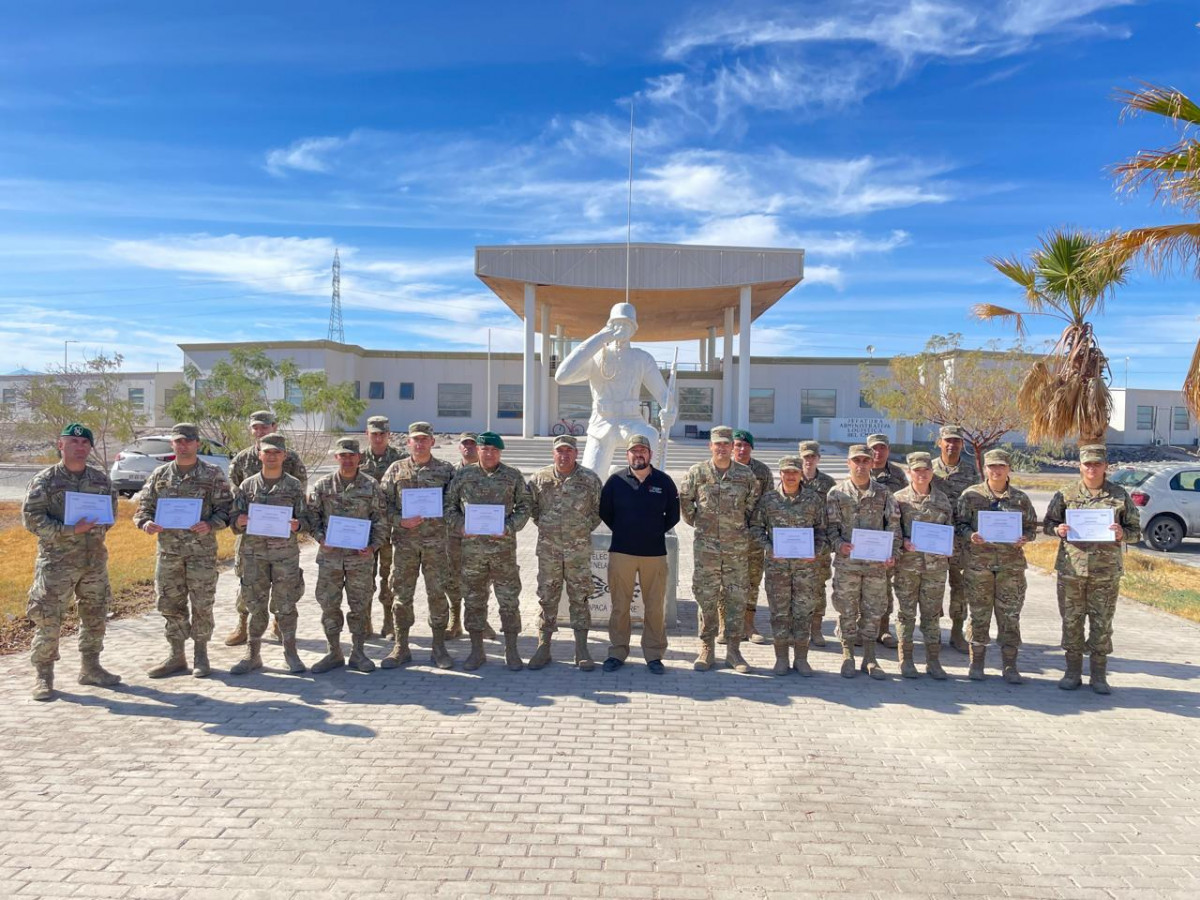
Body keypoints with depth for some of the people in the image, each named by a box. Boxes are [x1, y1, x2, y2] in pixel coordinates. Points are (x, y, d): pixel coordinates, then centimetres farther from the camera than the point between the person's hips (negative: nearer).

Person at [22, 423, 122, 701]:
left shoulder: (101, 479, 8)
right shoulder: (44, 480, -4)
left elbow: (112, 511, 12)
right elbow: (31, 517, -10)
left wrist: (95, 527, -8)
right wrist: (69, 530, -20)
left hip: (95, 558, 5)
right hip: (57, 561, -4)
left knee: (95, 615, 12)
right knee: (48, 619, -4)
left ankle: (90, 667, 26)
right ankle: (43, 675, 9)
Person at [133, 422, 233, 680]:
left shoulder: (213, 474, -1)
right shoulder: (160, 474, 9)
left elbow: (225, 508, -2)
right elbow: (144, 506, 12)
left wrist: (210, 525, -20)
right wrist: (145, 523, -9)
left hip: (202, 550, -3)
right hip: (168, 550, 3)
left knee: (202, 605, 3)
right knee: (170, 605, 9)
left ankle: (200, 655, 18)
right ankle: (176, 656, 22)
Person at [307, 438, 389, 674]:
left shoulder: (371, 486, 2)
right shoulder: (323, 485, 4)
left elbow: (381, 520, 3)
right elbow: (312, 515, 6)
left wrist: (374, 546, -8)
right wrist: (321, 539, -8)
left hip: (361, 556, -1)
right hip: (330, 554, 1)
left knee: (360, 605, 5)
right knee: (329, 604, 5)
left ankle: (358, 653, 17)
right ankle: (334, 653, 17)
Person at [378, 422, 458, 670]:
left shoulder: (446, 470, 6)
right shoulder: (396, 469, 8)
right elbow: (384, 503, 5)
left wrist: (438, 516, -9)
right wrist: (401, 521, -10)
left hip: (436, 540, -1)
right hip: (404, 540, 1)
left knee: (437, 593, 3)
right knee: (401, 594, 4)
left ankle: (439, 647, 15)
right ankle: (401, 648, 16)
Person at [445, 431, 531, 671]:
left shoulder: (513, 476, 4)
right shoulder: (463, 476, 6)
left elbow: (523, 507, 5)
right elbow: (450, 506, 9)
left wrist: (509, 527, -10)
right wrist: (461, 526, -7)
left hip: (504, 546, -1)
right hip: (472, 547, 1)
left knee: (509, 599, 2)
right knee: (474, 599, 8)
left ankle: (511, 651, 13)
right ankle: (476, 651, 20)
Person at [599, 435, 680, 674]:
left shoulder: (664, 481, 4)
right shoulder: (616, 480, 2)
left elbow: (673, 515, 13)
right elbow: (604, 512, 12)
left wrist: (656, 532, 7)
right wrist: (622, 531, 9)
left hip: (655, 553, 0)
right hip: (621, 552, 0)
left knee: (655, 607, 3)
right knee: (620, 605, 5)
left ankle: (654, 655, 14)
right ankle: (617, 653, 16)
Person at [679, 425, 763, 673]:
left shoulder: (746, 474, 2)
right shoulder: (697, 472, 0)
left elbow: (753, 502, 12)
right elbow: (684, 501, 9)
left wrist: (744, 527, 9)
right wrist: (696, 523, 7)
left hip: (737, 547, 1)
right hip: (706, 546, -1)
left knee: (736, 598, 5)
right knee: (706, 597, 3)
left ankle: (733, 650, 15)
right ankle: (706, 650, 13)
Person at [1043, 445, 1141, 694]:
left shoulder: (1119, 496, 4)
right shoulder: (1065, 495, 4)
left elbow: (1136, 531, 8)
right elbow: (1049, 523, 12)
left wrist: (1122, 534, -13)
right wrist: (1058, 530, -10)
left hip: (1106, 571, 0)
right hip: (1071, 569, 0)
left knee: (1102, 624, 6)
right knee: (1071, 622, 6)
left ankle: (1098, 675, 18)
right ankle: (1073, 673, 19)